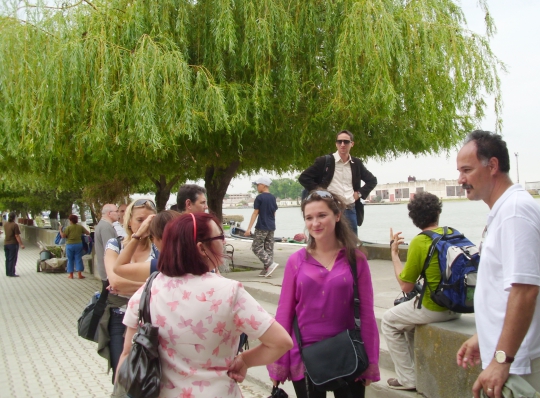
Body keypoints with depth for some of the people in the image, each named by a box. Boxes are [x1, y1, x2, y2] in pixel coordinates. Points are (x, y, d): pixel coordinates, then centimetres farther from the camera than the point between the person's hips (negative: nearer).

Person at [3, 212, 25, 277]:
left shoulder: (5, 224, 4)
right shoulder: (15, 225, -17)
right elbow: (17, 236, -19)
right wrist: (21, 244, -15)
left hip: (6, 244, 7)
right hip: (13, 244, -7)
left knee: (7, 259, 14)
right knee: (12, 259, -1)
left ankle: (8, 272, 19)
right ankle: (11, 273, 0)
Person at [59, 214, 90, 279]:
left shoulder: (68, 227, -8)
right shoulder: (80, 227, 1)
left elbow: (63, 236, -11)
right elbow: (88, 233, 5)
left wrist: (60, 230, 5)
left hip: (70, 245, -2)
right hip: (78, 244, 2)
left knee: (70, 260, 9)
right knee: (78, 259, 5)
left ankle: (71, 275, 13)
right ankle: (80, 275, 0)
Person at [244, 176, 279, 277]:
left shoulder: (259, 198, -10)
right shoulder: (273, 198, 10)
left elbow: (255, 213, -13)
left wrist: (249, 228, -13)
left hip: (261, 227, -7)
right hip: (271, 227, 7)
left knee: (256, 247, -2)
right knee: (269, 249, 8)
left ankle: (271, 264, -14)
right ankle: (266, 270, 8)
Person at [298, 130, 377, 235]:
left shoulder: (356, 163, 11)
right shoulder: (324, 161, -2)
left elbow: (372, 180, 23)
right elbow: (303, 178, -2)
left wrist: (360, 193, 8)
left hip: (350, 211, 4)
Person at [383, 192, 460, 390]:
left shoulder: (419, 242, -17)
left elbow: (405, 286, -11)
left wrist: (394, 253, -3)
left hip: (435, 310, -7)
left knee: (389, 322, 15)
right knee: (410, 313, 32)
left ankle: (408, 379, 15)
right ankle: (418, 369, 37)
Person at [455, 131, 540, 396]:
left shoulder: (515, 210, -18)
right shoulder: (501, 210, 13)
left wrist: (502, 360, -25)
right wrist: (482, 337, 22)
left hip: (518, 365, -9)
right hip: (502, 357, 9)